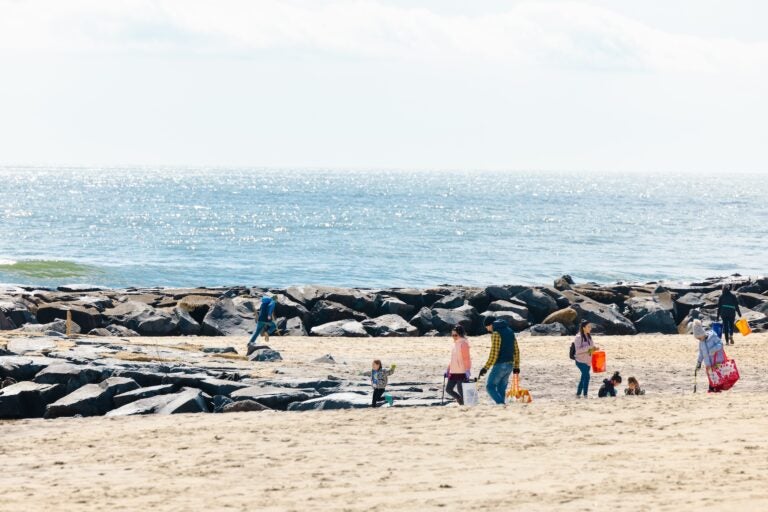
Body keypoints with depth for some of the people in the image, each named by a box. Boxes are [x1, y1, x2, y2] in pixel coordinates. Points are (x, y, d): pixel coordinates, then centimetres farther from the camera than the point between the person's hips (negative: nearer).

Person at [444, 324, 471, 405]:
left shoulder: (463, 344, -10)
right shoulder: (455, 343, 15)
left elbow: (466, 358, -16)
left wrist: (467, 371, -23)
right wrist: (448, 370, 22)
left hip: (462, 372, -9)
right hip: (453, 372, 9)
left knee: (461, 391, -4)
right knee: (448, 389, 6)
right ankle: (461, 400, 22)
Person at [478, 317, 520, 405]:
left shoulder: (496, 334, -13)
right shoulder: (510, 331, 12)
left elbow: (494, 353, -19)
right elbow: (516, 350, 15)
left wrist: (485, 368, -16)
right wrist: (516, 366, 21)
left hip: (500, 365, -8)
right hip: (510, 365, 8)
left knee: (490, 387, -1)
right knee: (501, 388, 14)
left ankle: (501, 404, -17)